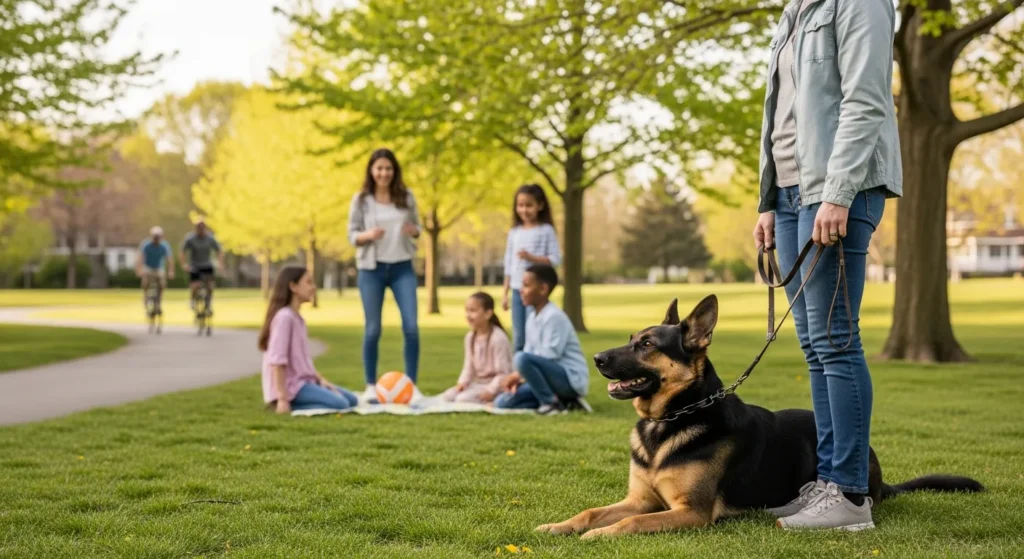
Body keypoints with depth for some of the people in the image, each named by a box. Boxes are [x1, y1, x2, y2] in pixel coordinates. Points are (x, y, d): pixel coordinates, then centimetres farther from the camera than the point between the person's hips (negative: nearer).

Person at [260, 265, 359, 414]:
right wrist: (282, 398, -25)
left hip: (304, 381, 10)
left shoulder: (298, 318, 15)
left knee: (352, 400, 12)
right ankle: (288, 405, -12)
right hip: (290, 385, -10)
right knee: (341, 404, -20)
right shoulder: (284, 317, -15)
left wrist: (321, 380, 8)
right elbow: (277, 360, -21)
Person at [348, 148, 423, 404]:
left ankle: (411, 385, 3)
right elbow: (352, 235, 1)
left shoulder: (406, 196, 3)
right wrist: (368, 235, -20)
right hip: (372, 269, -1)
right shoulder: (361, 199, -2)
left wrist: (414, 231, -13)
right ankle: (371, 386, 15)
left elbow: (417, 227, 10)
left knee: (411, 327, -7)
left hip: (402, 268, 1)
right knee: (373, 330, 3)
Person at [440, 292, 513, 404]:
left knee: (462, 399, -27)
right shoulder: (470, 337, 6)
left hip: (495, 384, -8)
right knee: (447, 396, -10)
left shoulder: (498, 338, -19)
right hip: (478, 383, 8)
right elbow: (468, 367, 9)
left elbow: (503, 373, -18)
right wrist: (462, 383, -8)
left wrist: (490, 390, -26)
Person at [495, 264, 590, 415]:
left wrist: (518, 374, -15)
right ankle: (562, 400, 4)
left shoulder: (554, 317, -18)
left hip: (570, 379, -9)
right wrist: (518, 379, -6)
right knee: (502, 402, 2)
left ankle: (552, 403, -14)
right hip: (554, 376, 9)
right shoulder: (532, 317, 11)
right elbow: (530, 351, 11)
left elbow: (549, 357, -21)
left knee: (522, 358, -32)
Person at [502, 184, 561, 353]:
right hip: (517, 290, 5)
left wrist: (531, 257, -20)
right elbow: (508, 265, 15)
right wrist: (505, 293, 12)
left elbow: (555, 259, -7)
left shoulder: (546, 230, -2)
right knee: (518, 338, 5)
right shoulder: (514, 232, 12)